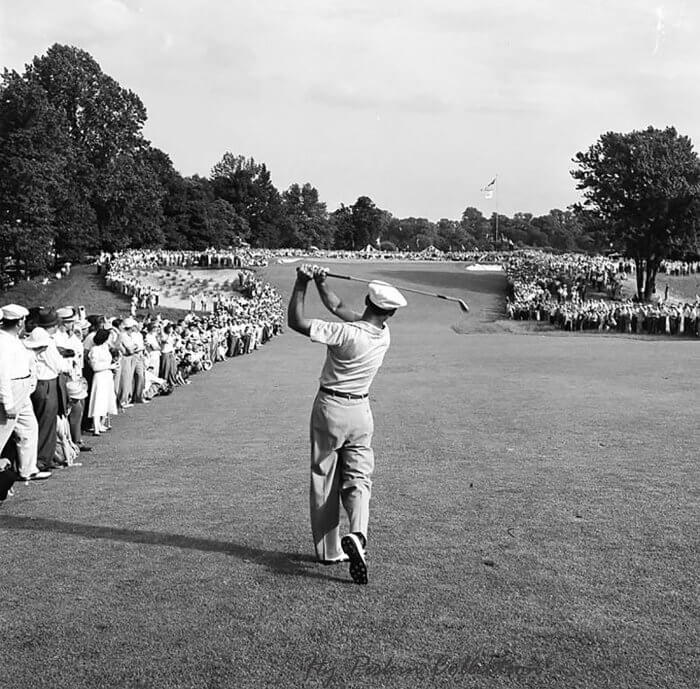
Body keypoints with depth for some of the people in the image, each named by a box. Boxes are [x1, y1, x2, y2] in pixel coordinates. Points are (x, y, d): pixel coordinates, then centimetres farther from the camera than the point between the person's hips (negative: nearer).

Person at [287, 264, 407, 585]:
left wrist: (301, 283, -14)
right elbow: (339, 308, 6)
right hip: (360, 411, 3)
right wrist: (320, 282, 1)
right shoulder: (384, 335, -4)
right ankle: (356, 535, -20)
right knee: (358, 479, 6)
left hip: (329, 408, -3)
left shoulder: (346, 333, -22)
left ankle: (329, 550, 14)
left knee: (324, 481, 8)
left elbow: (296, 321, -22)